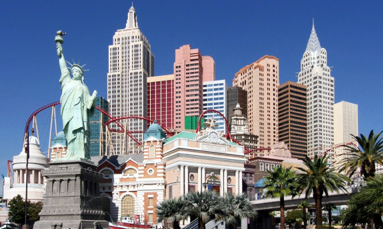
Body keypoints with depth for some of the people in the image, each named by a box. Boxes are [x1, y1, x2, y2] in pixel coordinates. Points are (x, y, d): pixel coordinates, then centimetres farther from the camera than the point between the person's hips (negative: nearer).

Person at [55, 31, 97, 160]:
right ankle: (71, 154, -16)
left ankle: (79, 155, -22)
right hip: (69, 111, 1)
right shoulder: (67, 82, 23)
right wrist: (60, 53, 27)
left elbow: (88, 102, 11)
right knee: (70, 132, -10)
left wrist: (93, 98, -10)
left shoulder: (84, 87, 19)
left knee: (78, 131, -14)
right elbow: (63, 67, 26)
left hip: (79, 112, -1)